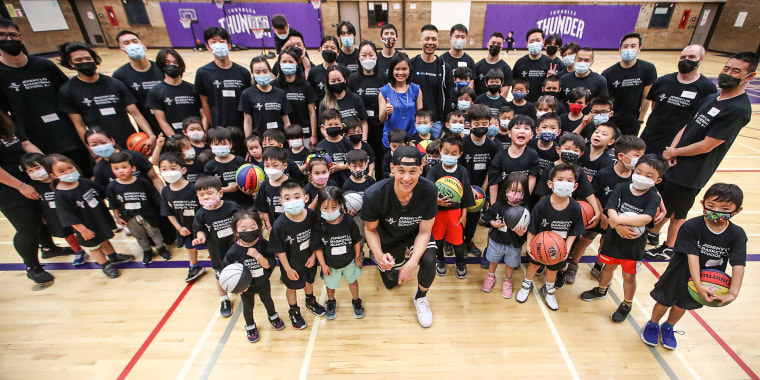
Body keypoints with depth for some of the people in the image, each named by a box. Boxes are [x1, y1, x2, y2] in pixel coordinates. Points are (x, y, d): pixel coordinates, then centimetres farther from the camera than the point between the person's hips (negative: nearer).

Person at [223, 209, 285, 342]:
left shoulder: (263, 244, -24)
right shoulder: (234, 251, -24)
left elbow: (269, 265, -24)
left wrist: (258, 256, -40)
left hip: (263, 283, 1)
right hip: (245, 286, -1)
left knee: (267, 300, 27)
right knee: (248, 307, 23)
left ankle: (273, 316, 58)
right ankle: (250, 326, 52)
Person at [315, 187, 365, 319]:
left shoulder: (349, 221, -23)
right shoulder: (320, 225, -25)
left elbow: (356, 240, -8)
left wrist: (357, 257, 1)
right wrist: (323, 265, -8)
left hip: (349, 261, 1)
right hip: (330, 264, 0)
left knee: (353, 280, 23)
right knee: (331, 284, 22)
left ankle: (356, 301, 51)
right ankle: (331, 302, 53)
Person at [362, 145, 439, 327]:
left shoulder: (429, 190, -34)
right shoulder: (374, 194, -36)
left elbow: (424, 231, -22)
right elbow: (370, 229, -17)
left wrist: (412, 263, -34)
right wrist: (379, 255, -34)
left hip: (416, 236, 0)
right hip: (387, 240, 1)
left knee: (429, 262, -30)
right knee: (391, 283, 18)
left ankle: (421, 297, 5)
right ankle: (399, 259, 53)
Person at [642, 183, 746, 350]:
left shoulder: (737, 235, -14)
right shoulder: (690, 227, -24)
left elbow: (738, 265, -20)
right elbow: (692, 255, -26)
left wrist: (733, 292, -31)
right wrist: (698, 284, -32)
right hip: (681, 274, -3)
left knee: (682, 305, 22)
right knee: (665, 302, 12)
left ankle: (668, 327, 48)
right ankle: (652, 325, 39)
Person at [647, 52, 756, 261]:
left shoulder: (738, 109, -18)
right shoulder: (710, 98, 8)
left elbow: (706, 146, -21)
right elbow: (687, 126, 10)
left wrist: (674, 152, -8)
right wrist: (672, 149, -7)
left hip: (691, 174, -7)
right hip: (675, 164, 8)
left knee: (677, 213, 9)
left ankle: (669, 248, 28)